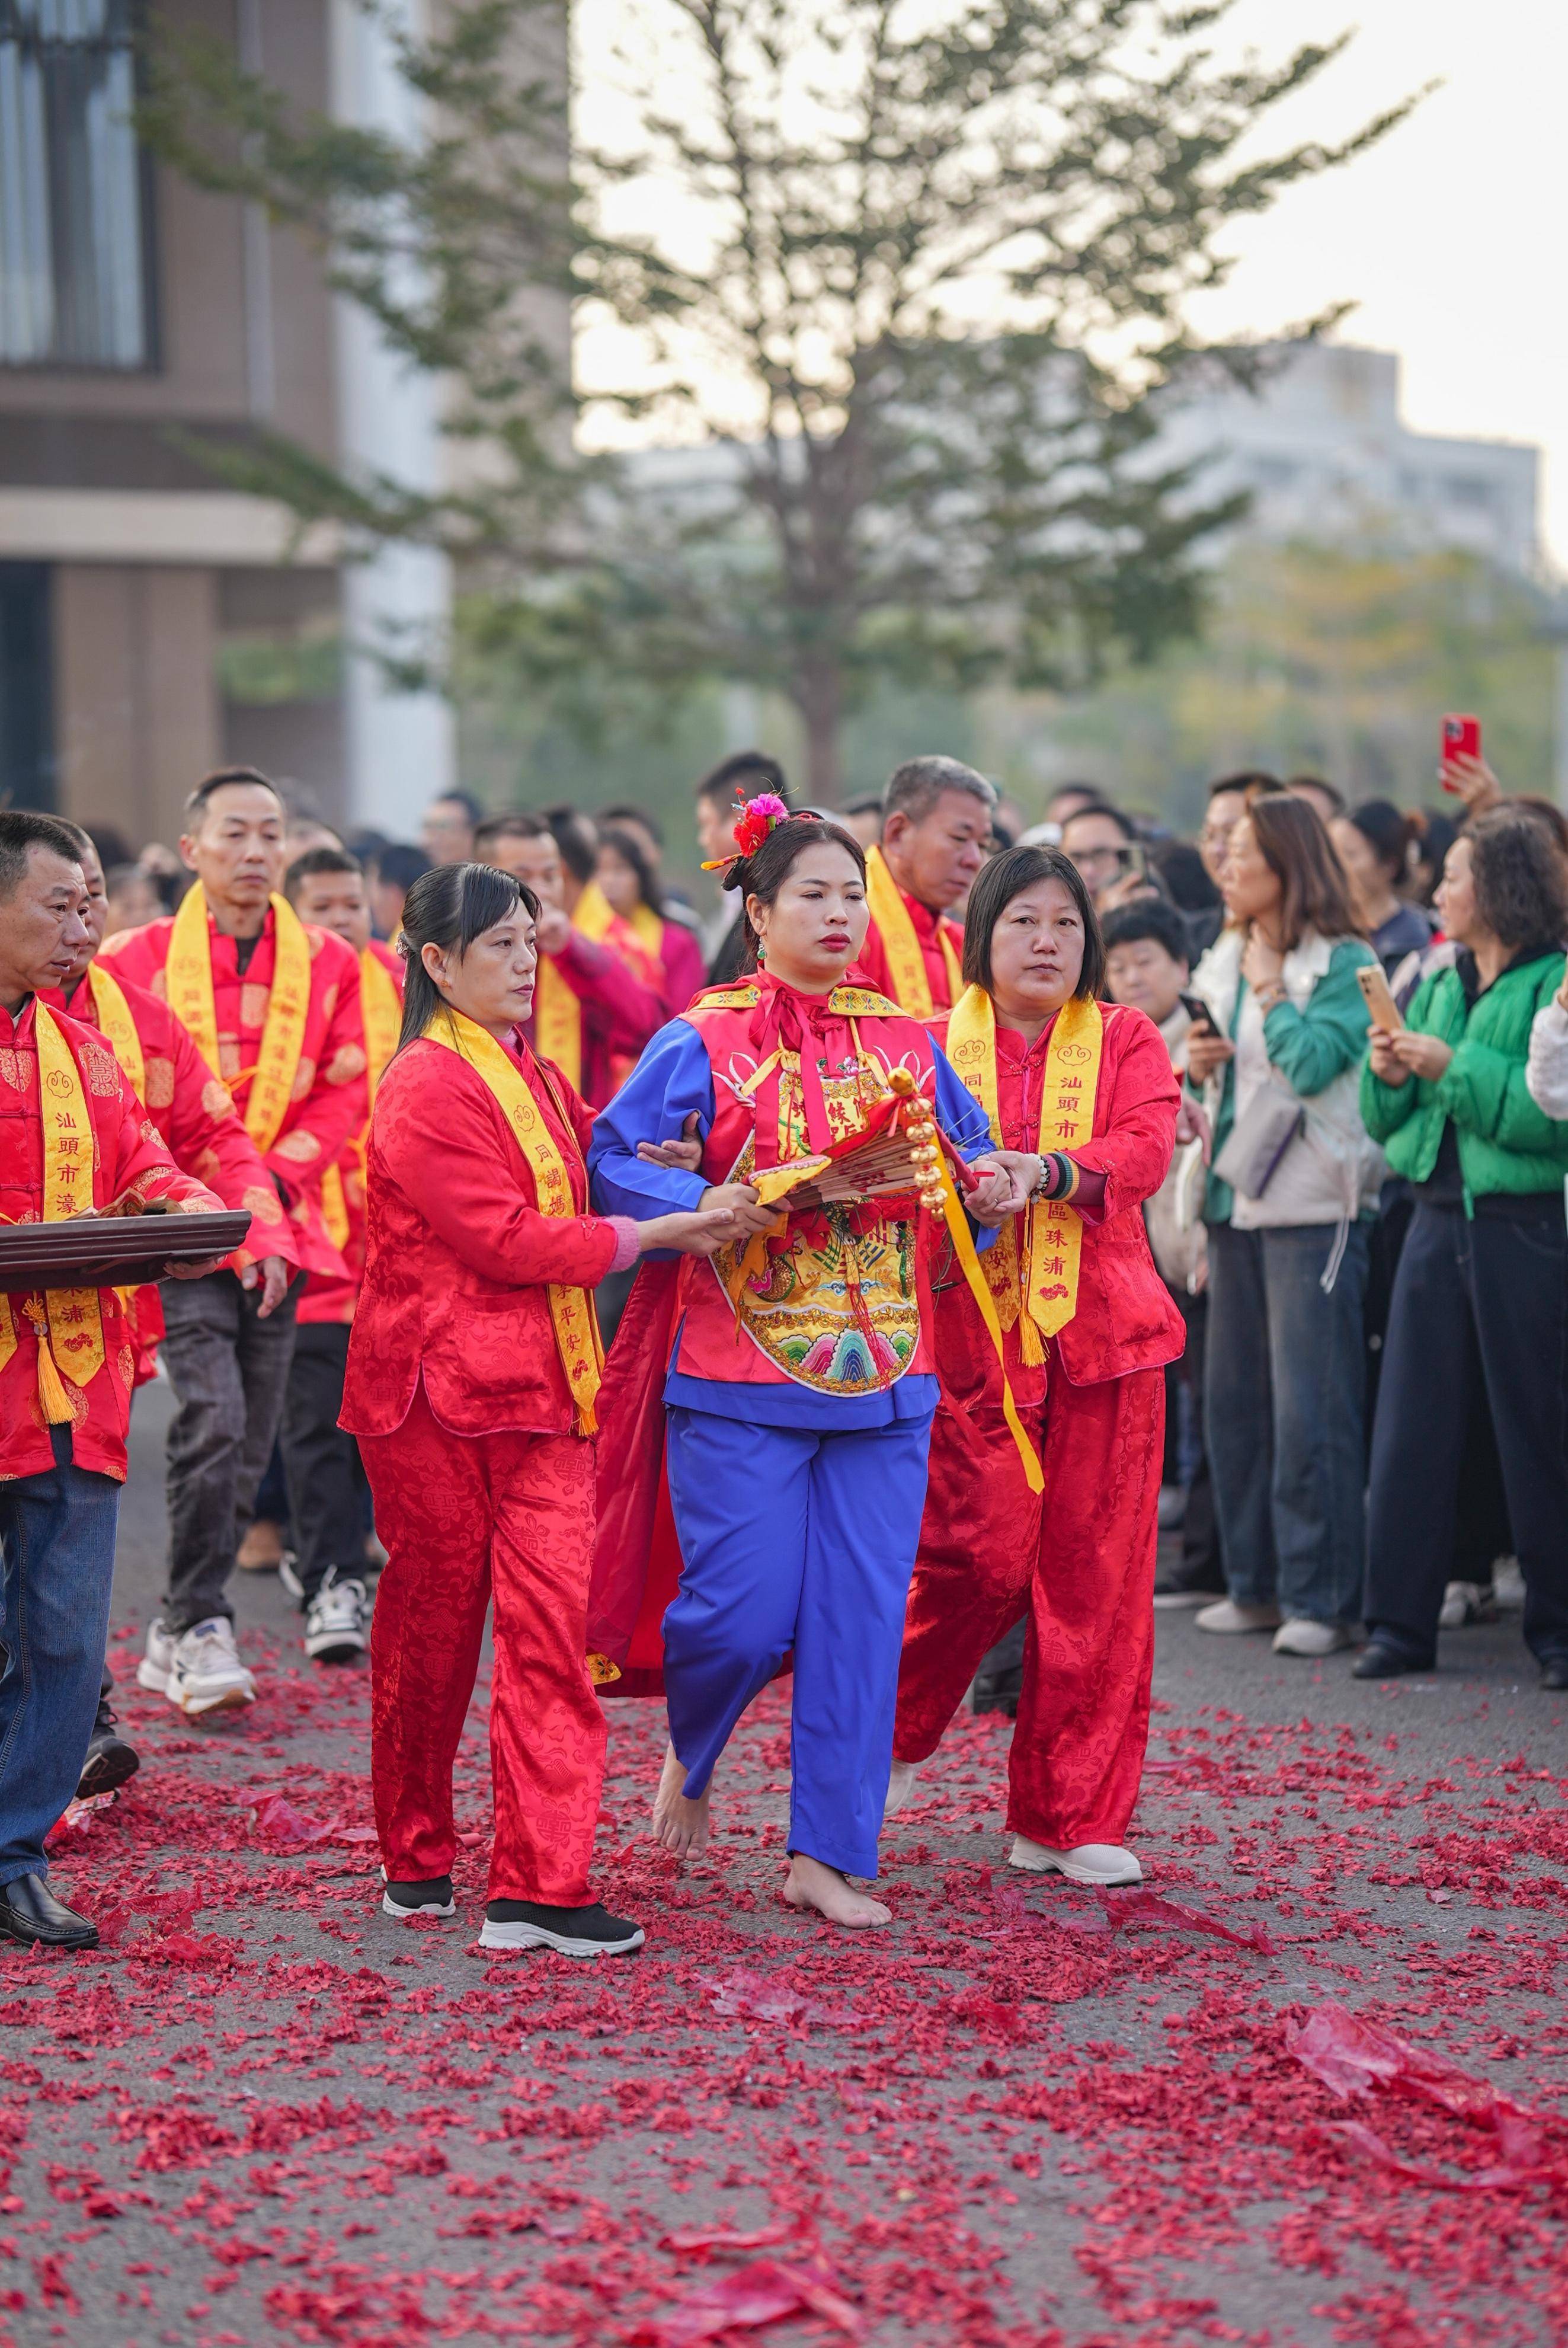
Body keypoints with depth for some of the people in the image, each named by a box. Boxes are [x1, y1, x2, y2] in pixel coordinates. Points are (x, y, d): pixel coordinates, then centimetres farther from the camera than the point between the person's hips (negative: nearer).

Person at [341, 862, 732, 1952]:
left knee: (553, 1624, -5)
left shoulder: (534, 1079, 17)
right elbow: (503, 1239, -17)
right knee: (432, 1625, 6)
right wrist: (652, 1234, -14)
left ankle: (540, 1887, -8)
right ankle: (417, 1859, 24)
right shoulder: (429, 1086, -11)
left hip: (541, 1389, 7)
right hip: (437, 1390, -7)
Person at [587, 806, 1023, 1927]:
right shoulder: (703, 1043, -3)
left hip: (882, 1371, 4)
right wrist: (705, 1204, -24)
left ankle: (827, 1853, 11)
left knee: (862, 1619, 2)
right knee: (744, 1612, -5)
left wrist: (990, 1185, -3)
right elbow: (614, 1159, -8)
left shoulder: (907, 1044, 10)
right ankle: (690, 1752, 29)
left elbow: (967, 1152, 19)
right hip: (740, 1375, -4)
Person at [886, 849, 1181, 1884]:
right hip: (973, 1334, -1)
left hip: (1103, 1334, 1)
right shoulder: (934, 1048, 8)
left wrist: (1044, 1169, -26)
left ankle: (1070, 1818, 10)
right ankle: (892, 1736, 22)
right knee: (980, 1558, -7)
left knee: (1096, 1576, 0)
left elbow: (1145, 1150, -10)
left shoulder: (1127, 1041, 8)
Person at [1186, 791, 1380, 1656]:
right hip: (1237, 1197, 8)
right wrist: (1195, 1064, 1)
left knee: (1310, 1408, -7)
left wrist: (1270, 985, -11)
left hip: (1312, 1206, -8)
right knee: (1233, 1398, 10)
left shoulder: (1344, 963, -8)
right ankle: (1256, 1584, 19)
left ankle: (1321, 1598, -1)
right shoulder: (1225, 962, 14)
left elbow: (1311, 1062, -22)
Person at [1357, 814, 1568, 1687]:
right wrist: (1388, 1075, -5)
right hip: (1440, 1216, 6)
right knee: (1413, 1420, 5)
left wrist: (1454, 1068, -20)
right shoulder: (1440, 984, 14)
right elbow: (1385, 1122, 15)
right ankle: (1401, 1622, 11)